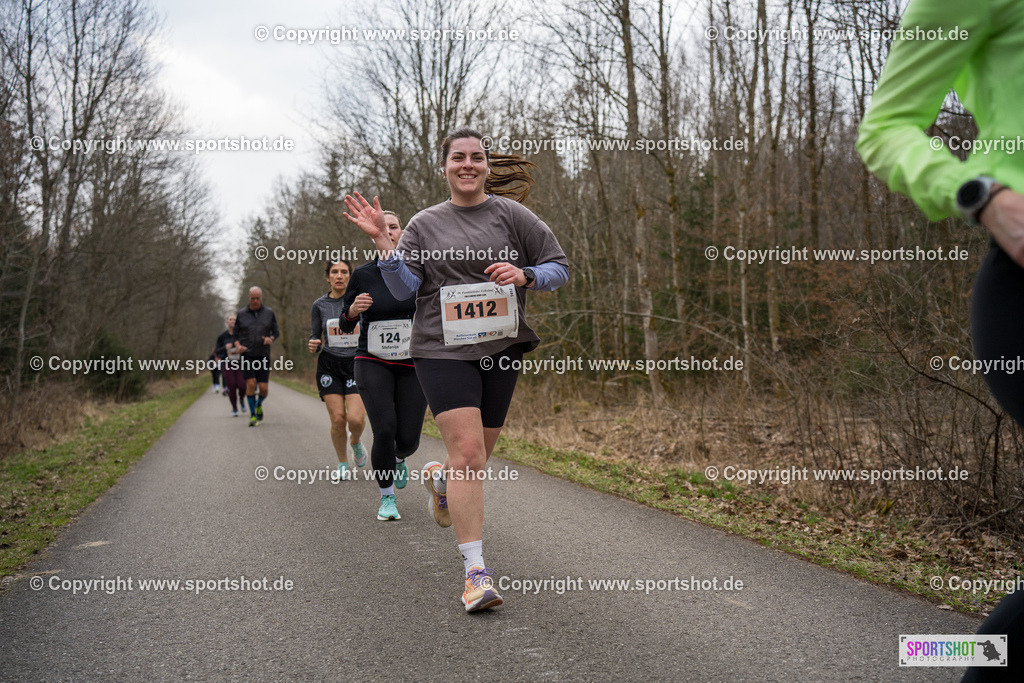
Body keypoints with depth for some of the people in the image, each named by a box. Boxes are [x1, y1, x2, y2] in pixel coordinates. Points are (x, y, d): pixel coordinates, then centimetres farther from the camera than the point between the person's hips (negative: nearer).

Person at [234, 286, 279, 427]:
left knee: (263, 388, -5)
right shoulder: (240, 314, 3)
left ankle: (259, 405, 30)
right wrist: (238, 346, -11)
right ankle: (252, 415, 0)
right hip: (247, 356, -1)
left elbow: (276, 332, 10)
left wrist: (270, 339, -12)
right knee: (251, 384, -15)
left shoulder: (269, 313, 4)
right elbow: (235, 335, 9)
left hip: (263, 356, 1)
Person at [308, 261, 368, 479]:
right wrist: (312, 346, -12)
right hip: (329, 366, 1)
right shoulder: (320, 305, 5)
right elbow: (315, 337, 9)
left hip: (357, 365, -1)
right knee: (338, 419, -6)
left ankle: (355, 441, 22)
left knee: (356, 418, -14)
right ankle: (342, 463, 18)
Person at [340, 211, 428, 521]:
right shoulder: (363, 275, -1)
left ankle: (398, 459, 38)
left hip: (412, 364, 1)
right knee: (384, 429, -18)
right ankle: (387, 497, 4)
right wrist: (352, 311, -15)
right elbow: (346, 326, 6)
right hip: (373, 363, -1)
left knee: (408, 439, -3)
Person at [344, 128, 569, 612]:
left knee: (479, 454, 12)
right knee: (467, 451, -15)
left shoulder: (511, 214, 5)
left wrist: (524, 276, -13)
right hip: (443, 350, -2)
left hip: (501, 348, 2)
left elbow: (559, 267, 6)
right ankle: (476, 572, -12)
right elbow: (404, 289, -1)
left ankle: (440, 479, 50)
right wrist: (383, 240, -11)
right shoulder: (425, 224, 7)